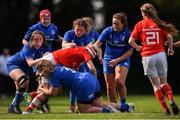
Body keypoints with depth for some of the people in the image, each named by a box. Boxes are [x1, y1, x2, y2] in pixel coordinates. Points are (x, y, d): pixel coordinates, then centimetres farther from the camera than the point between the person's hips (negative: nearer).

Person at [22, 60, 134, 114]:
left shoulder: (54, 75, -8)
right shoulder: (57, 67, 19)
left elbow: (53, 92, 1)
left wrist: (42, 89, 17)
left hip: (85, 87, -9)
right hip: (92, 78, 9)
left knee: (84, 110, 8)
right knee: (100, 106, 17)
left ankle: (108, 110, -10)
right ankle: (126, 107, 5)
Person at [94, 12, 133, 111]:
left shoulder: (127, 34, -11)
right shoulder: (108, 31, -5)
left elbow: (129, 51, -8)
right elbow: (98, 43, -10)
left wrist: (117, 60, -16)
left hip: (122, 60, -3)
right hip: (108, 60, 3)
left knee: (119, 80, -26)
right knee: (110, 86, 3)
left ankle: (123, 104, -8)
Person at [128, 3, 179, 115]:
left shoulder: (140, 24, 3)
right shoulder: (160, 23, 6)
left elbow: (131, 41, -2)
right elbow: (169, 37, -4)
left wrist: (138, 47, 17)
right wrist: (170, 49, 12)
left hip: (147, 57, -1)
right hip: (160, 54, 1)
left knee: (156, 84, 8)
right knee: (164, 82, 15)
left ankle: (166, 109, 1)